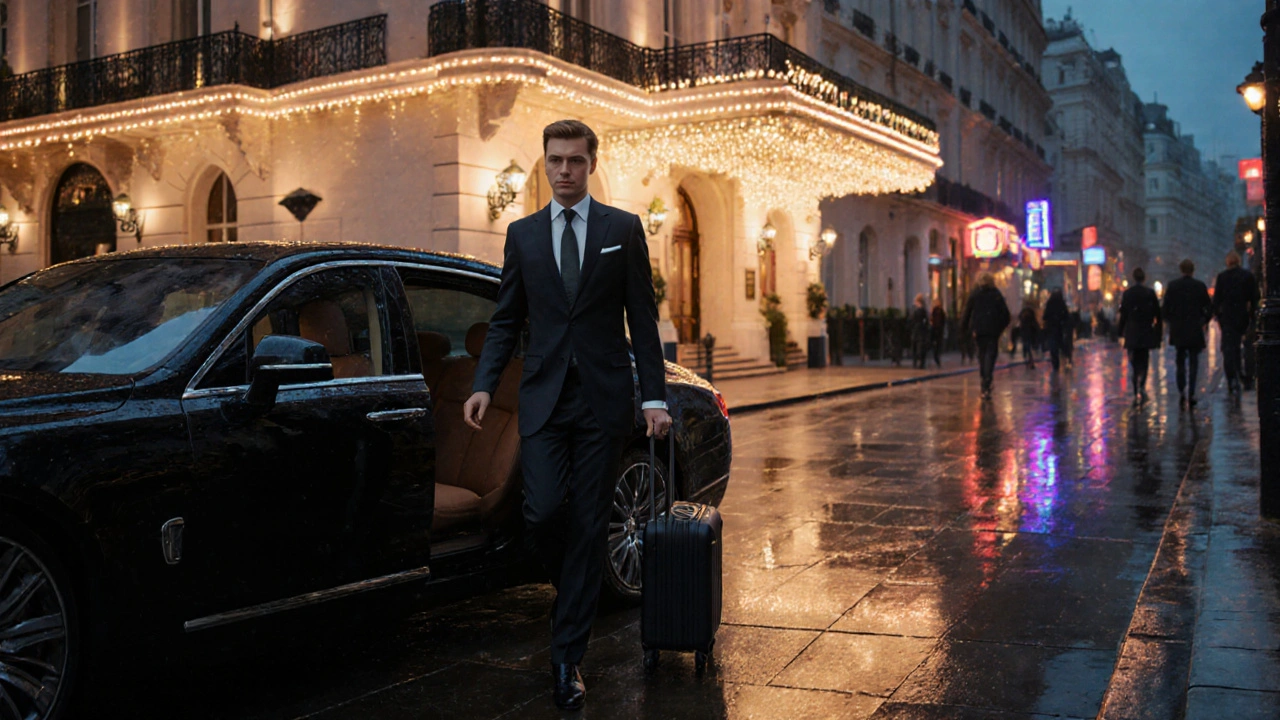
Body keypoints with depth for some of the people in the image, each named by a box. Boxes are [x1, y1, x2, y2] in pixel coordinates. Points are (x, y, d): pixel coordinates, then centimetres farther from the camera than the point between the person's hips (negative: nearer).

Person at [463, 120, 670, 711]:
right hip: (543, 396, 2)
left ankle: (567, 658, 11)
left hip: (604, 397, -1)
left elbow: (643, 319, 3)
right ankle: (573, 593, 24)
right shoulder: (522, 234, 10)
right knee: (542, 511, -10)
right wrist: (483, 385, -3)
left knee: (588, 526, 1)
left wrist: (655, 396, -4)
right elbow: (506, 320, 11)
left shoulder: (624, 229, 5)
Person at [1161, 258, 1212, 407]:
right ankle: (1190, 393, -6)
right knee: (1193, 362, 3)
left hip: (1178, 330, 1)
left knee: (1181, 361, 13)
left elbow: (1165, 308, -4)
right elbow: (1209, 308, -2)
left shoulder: (1172, 286, -3)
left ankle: (1181, 392, 7)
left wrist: (1170, 322, 11)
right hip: (1195, 331, -1)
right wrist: (1204, 321, 12)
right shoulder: (1200, 286, -4)